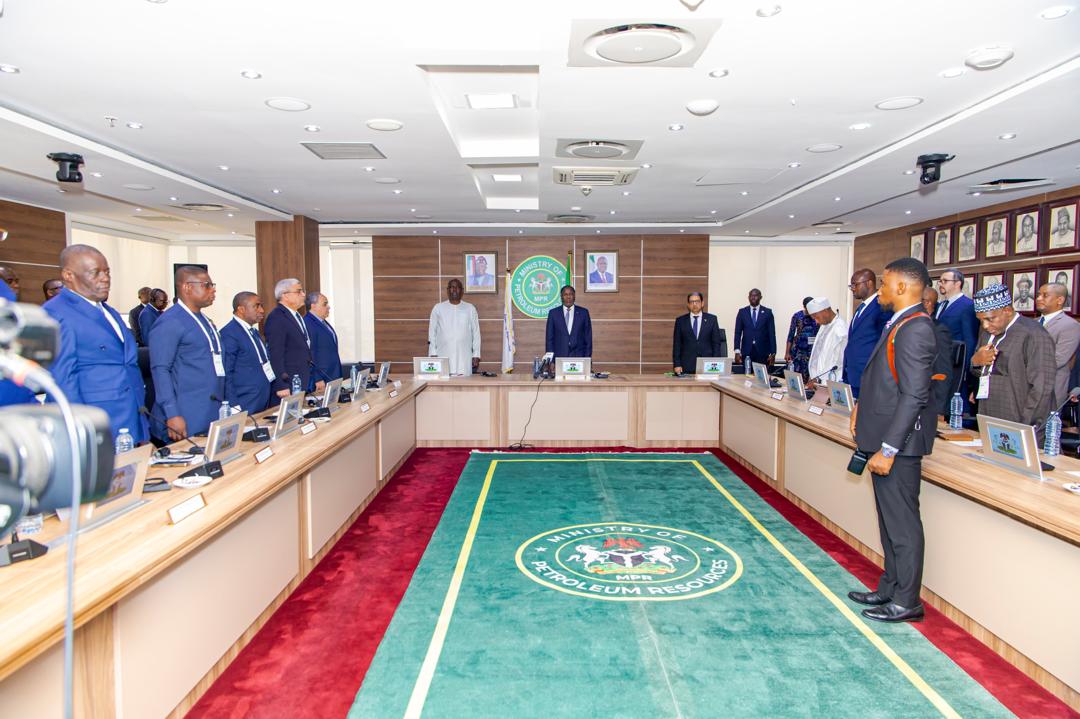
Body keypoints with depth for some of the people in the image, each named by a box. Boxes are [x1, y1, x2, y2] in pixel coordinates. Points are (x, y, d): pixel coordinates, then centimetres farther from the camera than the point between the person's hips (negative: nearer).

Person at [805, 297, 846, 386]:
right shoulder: (824, 325, 12)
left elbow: (839, 363, -16)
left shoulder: (840, 330, -15)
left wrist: (818, 380, -14)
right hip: (818, 381, 7)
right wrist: (813, 378, 8)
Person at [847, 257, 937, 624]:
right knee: (890, 521, 19)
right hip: (884, 437, 10)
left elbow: (914, 396, -23)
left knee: (902, 523, 2)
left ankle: (906, 602, 15)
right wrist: (862, 405, 9)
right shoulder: (900, 325, 12)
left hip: (898, 442, -10)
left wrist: (887, 449, -23)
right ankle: (890, 589, 32)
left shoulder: (914, 330, -19)